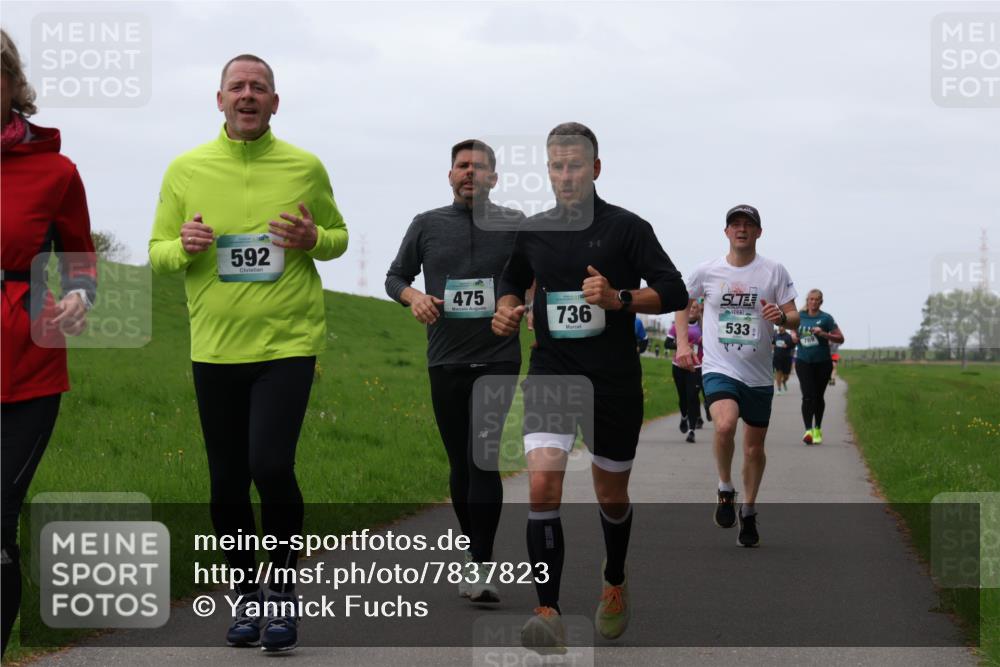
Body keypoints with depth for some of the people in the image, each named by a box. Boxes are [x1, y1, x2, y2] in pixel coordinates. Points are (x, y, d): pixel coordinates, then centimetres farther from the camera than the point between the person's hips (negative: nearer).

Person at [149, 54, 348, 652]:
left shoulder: (306, 167, 2)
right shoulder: (185, 170, 4)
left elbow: (339, 236, 13)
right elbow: (157, 253, 9)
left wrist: (313, 239, -10)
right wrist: (185, 247, -14)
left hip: (289, 341, -2)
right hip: (215, 348, 2)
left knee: (271, 465, -16)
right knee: (228, 483, 7)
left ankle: (284, 588, 5)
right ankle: (246, 595, 27)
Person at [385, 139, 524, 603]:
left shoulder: (515, 225, 5)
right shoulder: (427, 225, 8)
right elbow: (395, 276, 15)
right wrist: (413, 296, -6)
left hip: (498, 359, -3)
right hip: (446, 361, 3)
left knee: (482, 456, -16)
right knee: (460, 462, 9)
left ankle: (481, 568, -16)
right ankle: (472, 550, 25)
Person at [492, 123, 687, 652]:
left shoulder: (627, 227, -5)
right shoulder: (532, 231, 6)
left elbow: (674, 292, -7)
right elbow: (513, 280, 25)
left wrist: (619, 299, -21)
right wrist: (508, 307, 2)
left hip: (614, 380, -1)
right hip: (550, 374, 1)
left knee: (611, 495, 13)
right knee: (542, 486, -19)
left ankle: (614, 584, 42)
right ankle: (548, 612, -19)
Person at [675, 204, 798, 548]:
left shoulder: (774, 271, 0)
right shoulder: (707, 271, 1)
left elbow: (795, 318, 2)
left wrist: (781, 316, -22)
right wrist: (683, 344, 6)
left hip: (758, 374, 2)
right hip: (719, 369, -2)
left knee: (754, 447, 9)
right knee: (725, 425, -29)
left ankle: (749, 511, 31)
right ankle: (725, 490, -5)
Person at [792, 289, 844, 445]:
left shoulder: (826, 318, -3)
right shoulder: (800, 317, 5)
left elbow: (840, 338, -4)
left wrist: (824, 334, -19)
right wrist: (794, 337, -1)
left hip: (823, 363, -1)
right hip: (803, 362, 1)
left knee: (818, 396, 10)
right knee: (808, 396, -12)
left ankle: (817, 429, 27)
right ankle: (808, 430, -17)